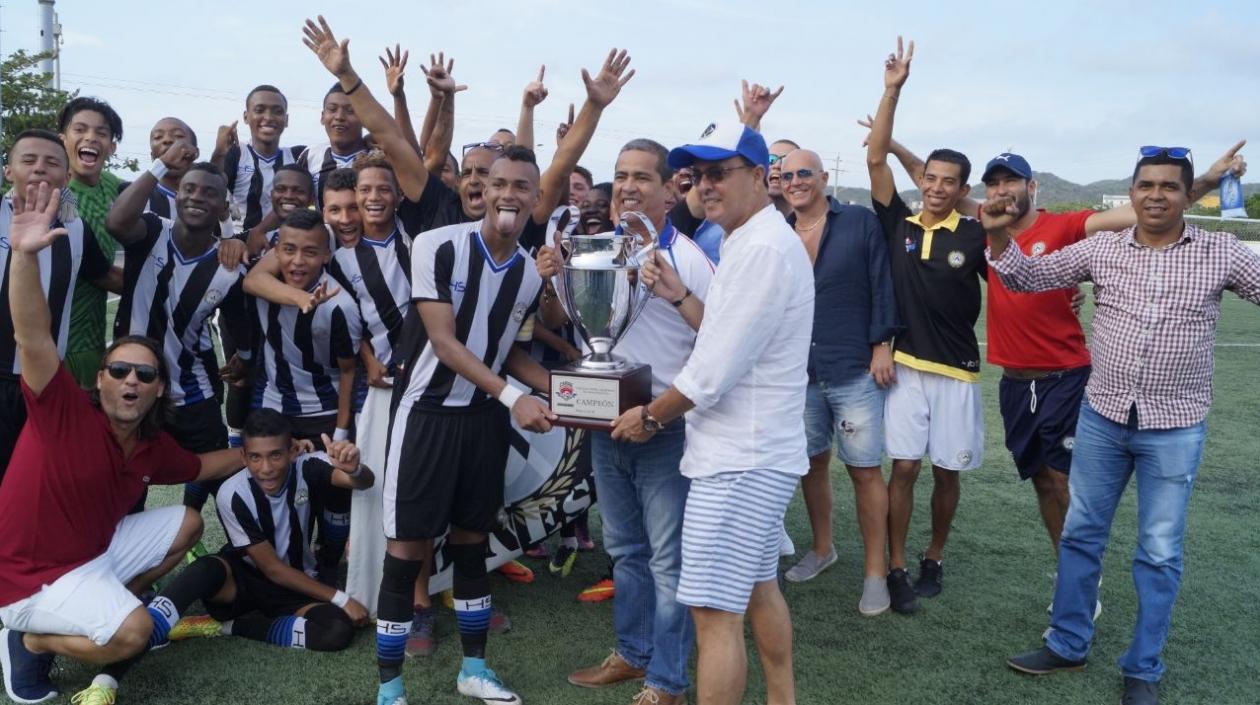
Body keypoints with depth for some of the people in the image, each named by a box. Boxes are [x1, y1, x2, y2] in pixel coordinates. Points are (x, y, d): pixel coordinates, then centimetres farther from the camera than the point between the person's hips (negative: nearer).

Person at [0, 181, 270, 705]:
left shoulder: (154, 447, 0)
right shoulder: (65, 412, -21)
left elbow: (200, 466, 22)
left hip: (95, 550, 8)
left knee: (187, 524, 12)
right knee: (135, 631, -26)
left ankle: (100, 607, 12)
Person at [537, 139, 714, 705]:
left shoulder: (687, 257, -10)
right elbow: (555, 320, 14)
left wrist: (676, 294, -27)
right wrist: (547, 282, -6)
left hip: (666, 425, -6)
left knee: (667, 556, 2)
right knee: (624, 548, 19)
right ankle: (632, 653, 35)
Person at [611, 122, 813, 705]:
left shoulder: (763, 248, -20)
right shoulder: (752, 242, 14)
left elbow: (713, 372, -22)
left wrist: (650, 416, -8)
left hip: (739, 460, -11)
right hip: (756, 452, 11)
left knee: (714, 611, -6)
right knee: (758, 588, 22)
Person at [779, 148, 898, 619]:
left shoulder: (861, 223, -3)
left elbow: (881, 284, -5)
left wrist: (882, 344, -9)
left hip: (854, 369, -4)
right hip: (799, 371, 4)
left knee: (864, 470, -1)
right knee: (812, 462, 15)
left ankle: (876, 572, 10)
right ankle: (822, 548, 34)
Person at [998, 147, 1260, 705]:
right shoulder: (1100, 249, 1)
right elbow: (1029, 277, 2)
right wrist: (998, 235, -14)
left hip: (1175, 428, -2)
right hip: (1102, 417, 2)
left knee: (1160, 553, 7)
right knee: (1080, 534, 11)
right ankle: (1067, 645, 28)